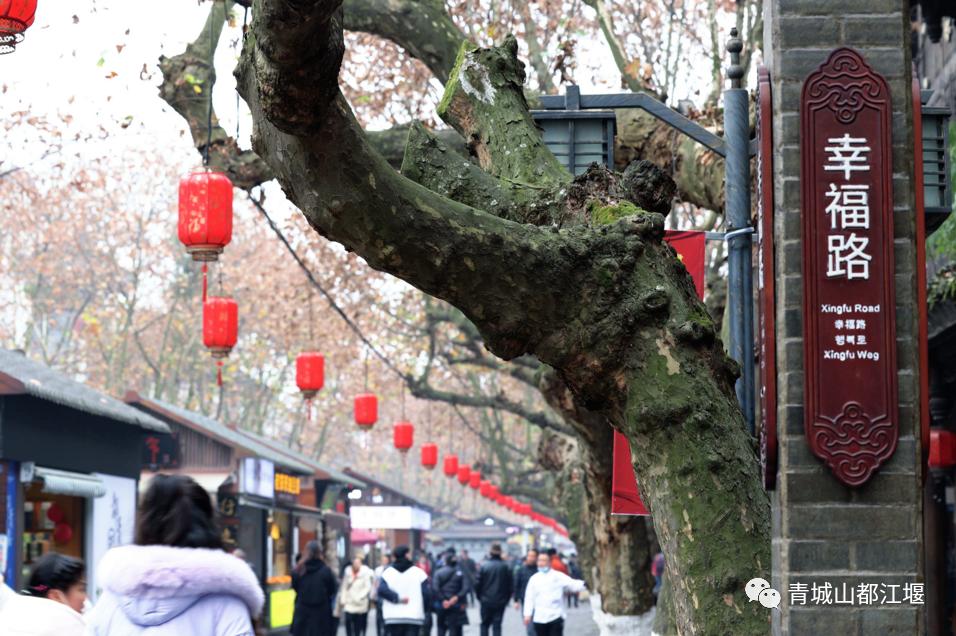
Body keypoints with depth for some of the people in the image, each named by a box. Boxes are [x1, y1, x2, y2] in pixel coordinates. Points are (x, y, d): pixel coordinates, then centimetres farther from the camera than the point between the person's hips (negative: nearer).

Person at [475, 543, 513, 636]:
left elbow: (477, 584, -7)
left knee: (485, 624, 12)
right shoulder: (505, 567, -5)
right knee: (497, 625, 3)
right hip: (500, 602, 1)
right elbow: (511, 585, -1)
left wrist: (480, 597, 9)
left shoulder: (484, 566, -7)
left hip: (486, 601, -1)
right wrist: (506, 599, 12)